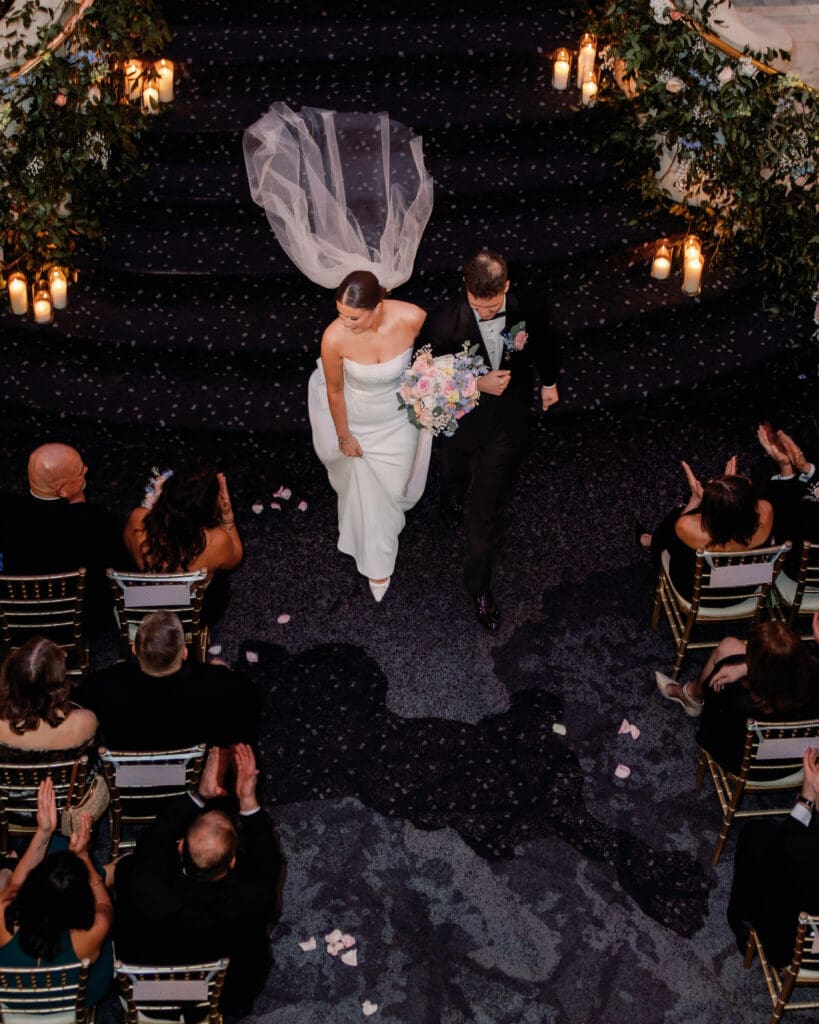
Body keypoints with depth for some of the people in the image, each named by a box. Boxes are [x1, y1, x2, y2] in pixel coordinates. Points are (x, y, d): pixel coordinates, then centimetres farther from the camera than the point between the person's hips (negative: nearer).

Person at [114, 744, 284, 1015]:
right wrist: (248, 799, -21)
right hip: (227, 992, 0)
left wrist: (200, 794, -22)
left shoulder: (148, 890, -43)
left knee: (126, 866, 13)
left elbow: (154, 838, -19)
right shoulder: (253, 901, -41)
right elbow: (269, 863, -16)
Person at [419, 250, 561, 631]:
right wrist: (477, 384, -31)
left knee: (486, 513, 8)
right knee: (453, 475, 33)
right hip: (459, 425, 0)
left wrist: (549, 382, 21)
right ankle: (452, 496, 72)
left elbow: (545, 346, 2)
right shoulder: (443, 322, -29)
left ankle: (479, 584, 31)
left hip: (506, 428, 0)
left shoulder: (526, 313, -22)